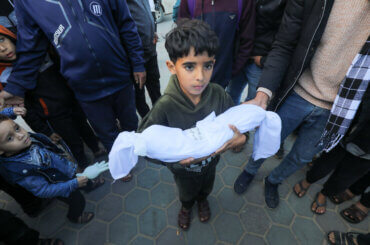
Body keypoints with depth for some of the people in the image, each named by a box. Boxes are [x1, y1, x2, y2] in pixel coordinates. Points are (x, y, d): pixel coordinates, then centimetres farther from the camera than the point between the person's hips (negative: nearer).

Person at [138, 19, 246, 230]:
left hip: (211, 161, 3)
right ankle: (187, 206, 71)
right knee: (187, 192, 33)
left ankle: (203, 200, 74)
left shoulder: (218, 94, -26)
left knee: (206, 187, 36)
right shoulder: (166, 106, -36)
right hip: (184, 170, -2)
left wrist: (239, 138, -35)